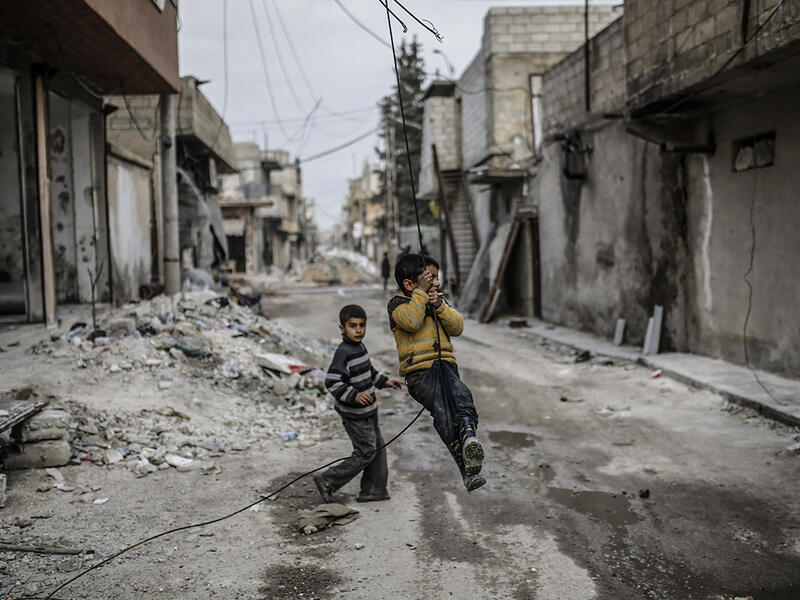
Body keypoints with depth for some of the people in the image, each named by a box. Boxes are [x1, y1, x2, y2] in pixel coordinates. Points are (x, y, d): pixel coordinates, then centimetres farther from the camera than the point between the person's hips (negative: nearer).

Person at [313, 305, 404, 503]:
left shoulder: (360, 347, 8)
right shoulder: (343, 352, -22)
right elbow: (331, 382, -29)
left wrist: (384, 381, 20)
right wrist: (354, 395, -38)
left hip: (367, 411, 10)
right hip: (354, 414, -10)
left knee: (378, 447, 16)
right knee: (366, 452, -3)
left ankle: (374, 490, 26)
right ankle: (327, 481, 5)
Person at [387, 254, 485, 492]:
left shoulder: (440, 301, 25)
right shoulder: (398, 303, 8)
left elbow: (457, 327, 11)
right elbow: (411, 322, -14)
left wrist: (440, 306, -2)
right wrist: (421, 292, -9)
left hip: (446, 365, 5)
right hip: (419, 370, -5)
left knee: (461, 394, -31)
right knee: (441, 408, -30)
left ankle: (468, 435, -59)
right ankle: (467, 470, -40)